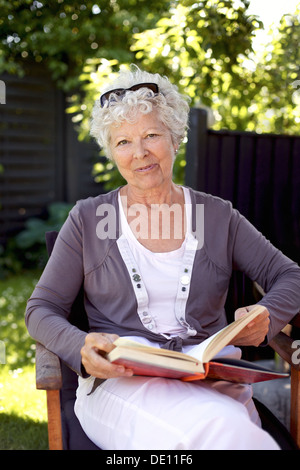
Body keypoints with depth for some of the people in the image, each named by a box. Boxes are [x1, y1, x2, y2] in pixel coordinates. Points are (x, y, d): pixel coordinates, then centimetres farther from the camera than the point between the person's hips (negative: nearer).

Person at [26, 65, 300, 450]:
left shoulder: (218, 216, 13)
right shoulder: (88, 219, 9)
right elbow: (42, 310, 7)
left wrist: (266, 317, -10)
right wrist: (81, 348, -16)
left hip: (211, 378, 3)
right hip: (119, 382, -2)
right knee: (216, 428, -34)